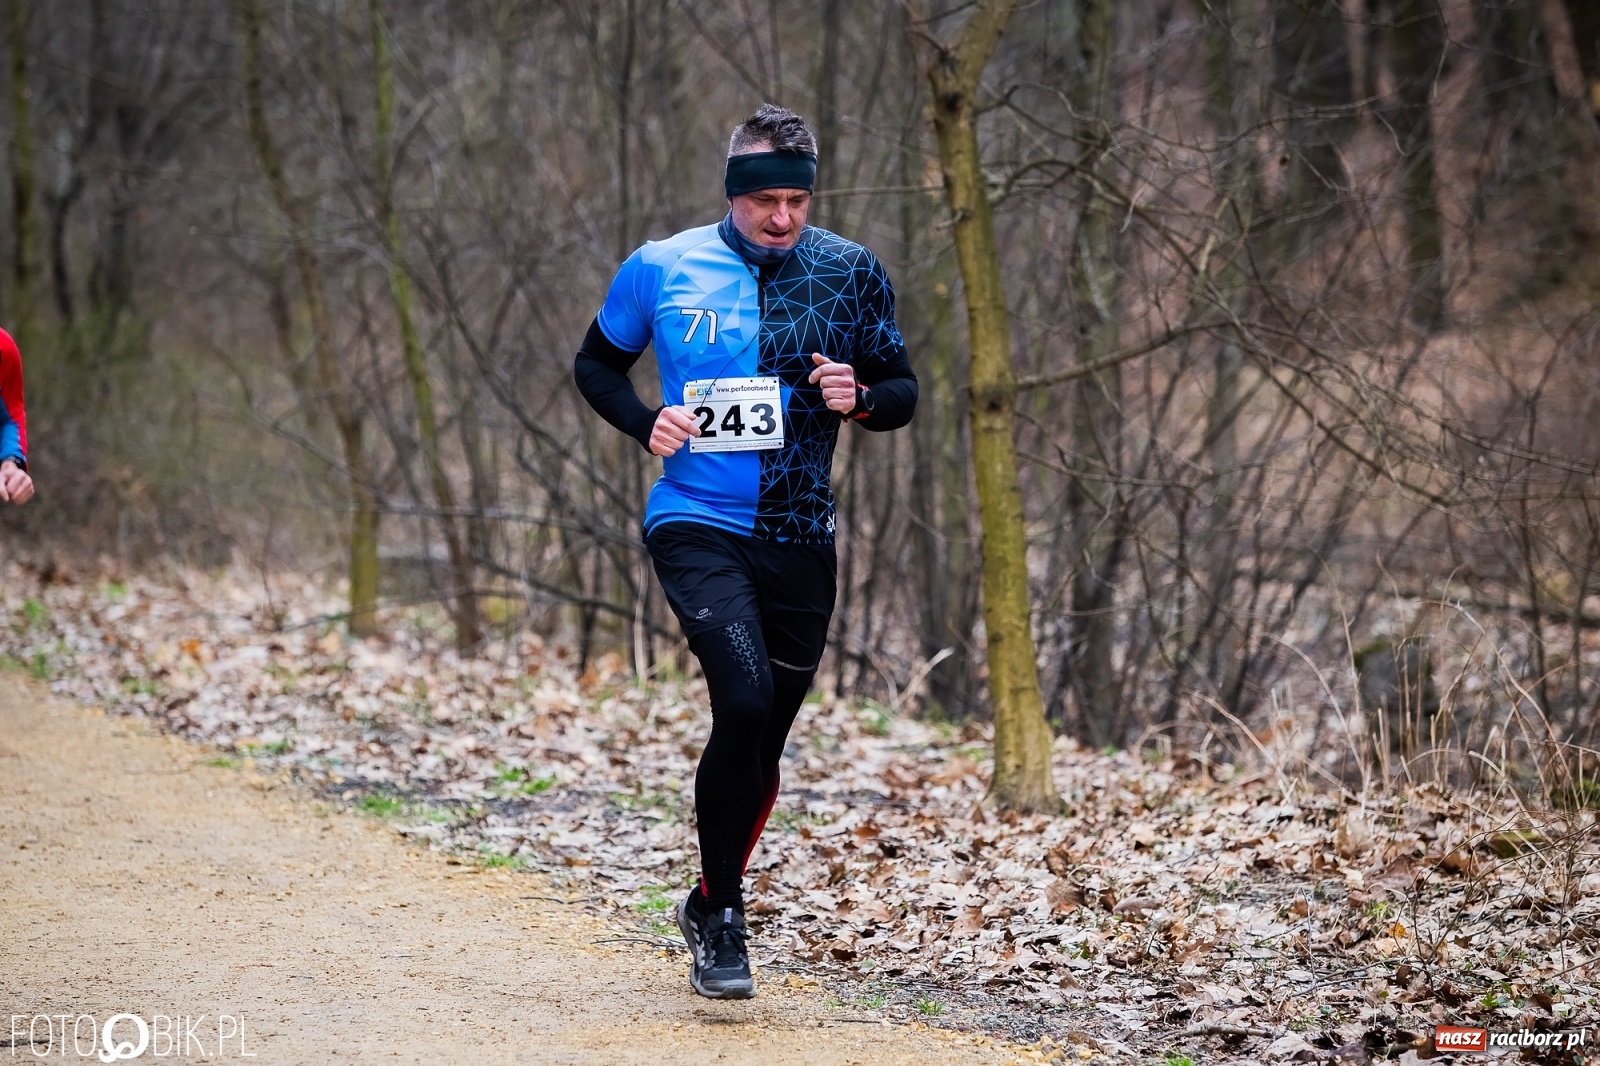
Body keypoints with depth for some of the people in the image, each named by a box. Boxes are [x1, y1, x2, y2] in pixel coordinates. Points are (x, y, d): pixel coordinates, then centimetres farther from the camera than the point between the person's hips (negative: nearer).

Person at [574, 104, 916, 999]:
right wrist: (646, 421, -7)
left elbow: (902, 391, 10)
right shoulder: (662, 269, -2)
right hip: (697, 525, -3)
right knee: (745, 700, -23)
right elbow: (596, 364, 12)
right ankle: (724, 916, -8)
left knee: (764, 742, 10)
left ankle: (710, 906, 34)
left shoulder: (852, 274, 2)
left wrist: (860, 398, -13)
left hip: (801, 540, 3)